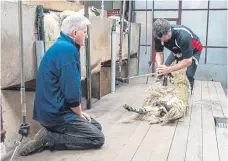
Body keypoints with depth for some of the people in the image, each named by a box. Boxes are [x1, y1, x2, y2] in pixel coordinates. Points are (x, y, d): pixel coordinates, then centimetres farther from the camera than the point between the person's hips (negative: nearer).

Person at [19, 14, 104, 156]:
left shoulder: (62, 46, 13)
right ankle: (48, 139, -9)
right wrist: (79, 113, -4)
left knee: (96, 127, 16)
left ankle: (51, 133, 6)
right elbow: (72, 90, -22)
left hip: (54, 109, 10)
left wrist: (79, 112, 13)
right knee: (98, 138, -8)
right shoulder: (68, 49, -20)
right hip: (56, 112, -10)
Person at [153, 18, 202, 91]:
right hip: (177, 50, 5)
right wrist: (160, 66, -38)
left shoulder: (183, 36, -43)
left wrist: (169, 69, -46)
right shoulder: (159, 35, -28)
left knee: (189, 75, -18)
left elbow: (188, 61, -39)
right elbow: (159, 53, -17)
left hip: (193, 50, -5)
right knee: (164, 67, -6)